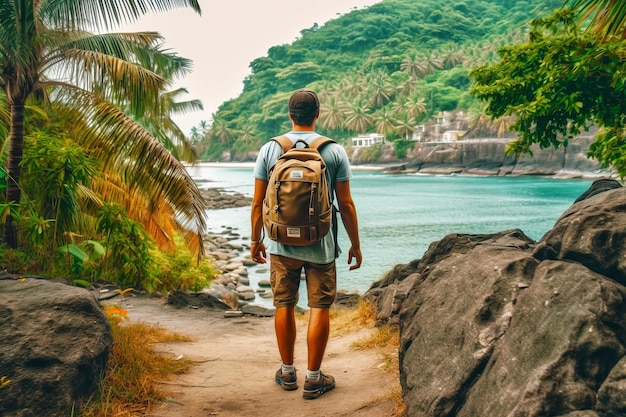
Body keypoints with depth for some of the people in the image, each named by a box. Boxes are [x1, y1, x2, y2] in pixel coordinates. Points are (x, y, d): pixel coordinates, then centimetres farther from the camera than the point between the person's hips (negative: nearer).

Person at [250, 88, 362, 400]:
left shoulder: (270, 149, -1)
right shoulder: (334, 151, -5)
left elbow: (258, 202, 1)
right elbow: (345, 204, -4)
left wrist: (255, 240, 13)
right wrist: (355, 245, 5)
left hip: (281, 244, 2)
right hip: (320, 245, -2)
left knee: (284, 306, 13)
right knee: (319, 308, 6)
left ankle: (287, 372, 25)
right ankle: (313, 379, 13)